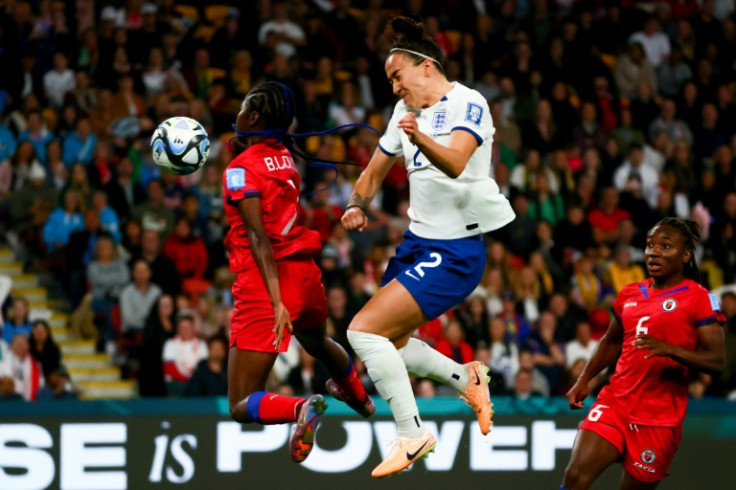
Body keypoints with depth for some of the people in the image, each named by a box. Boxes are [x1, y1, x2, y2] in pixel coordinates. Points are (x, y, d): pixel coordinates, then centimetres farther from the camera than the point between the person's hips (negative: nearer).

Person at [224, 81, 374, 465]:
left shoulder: (242, 167, -13)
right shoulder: (285, 157, 7)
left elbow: (258, 238, -22)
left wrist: (276, 303, -28)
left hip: (264, 283, -7)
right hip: (304, 272, 7)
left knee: (242, 407, -7)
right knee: (317, 341, 42)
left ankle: (300, 408, -34)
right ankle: (360, 398, 66)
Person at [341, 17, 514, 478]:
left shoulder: (468, 104, -15)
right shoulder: (407, 111, 10)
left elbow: (455, 163, -33)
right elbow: (376, 170, 20)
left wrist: (420, 138, -53)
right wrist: (358, 205, 0)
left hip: (454, 252, -10)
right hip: (417, 243, 10)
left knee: (365, 330, -18)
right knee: (388, 343, 19)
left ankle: (414, 433, -9)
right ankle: (467, 378, 37)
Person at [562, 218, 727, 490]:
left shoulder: (699, 299, -5)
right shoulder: (629, 294, 13)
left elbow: (717, 360, -13)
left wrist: (669, 349, -28)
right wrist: (584, 380, 16)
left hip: (660, 418, -4)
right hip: (614, 403, 4)